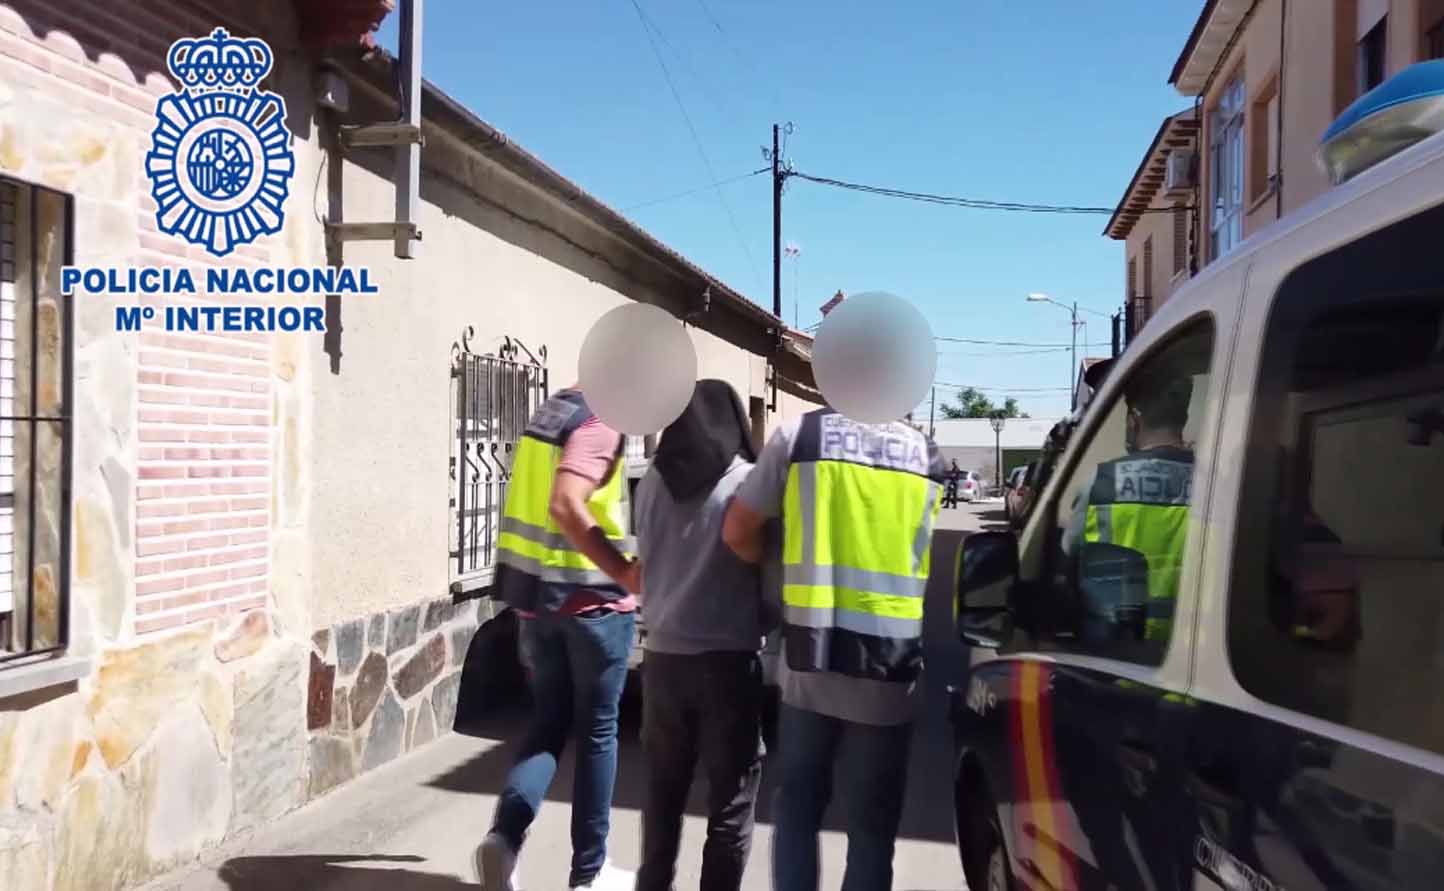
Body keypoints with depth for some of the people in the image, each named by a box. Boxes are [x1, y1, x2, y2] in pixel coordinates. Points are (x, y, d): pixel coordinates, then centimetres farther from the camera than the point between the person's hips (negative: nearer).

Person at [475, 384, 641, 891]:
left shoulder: (550, 415, 11)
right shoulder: (598, 427, -16)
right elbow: (565, 506, -30)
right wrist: (624, 573, -30)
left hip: (538, 596, 7)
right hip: (592, 601, -7)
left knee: (548, 724, 16)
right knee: (597, 731, 7)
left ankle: (505, 836, -1)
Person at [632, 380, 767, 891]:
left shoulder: (652, 484, 0)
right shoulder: (749, 482, -11)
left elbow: (645, 564, 10)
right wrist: (765, 626, 10)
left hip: (663, 656, 4)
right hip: (731, 660, -4)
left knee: (662, 793, 17)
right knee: (731, 804, 7)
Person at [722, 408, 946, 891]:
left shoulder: (799, 436, -2)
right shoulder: (926, 456, 5)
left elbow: (737, 532, 2)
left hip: (809, 659, 0)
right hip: (889, 668, 1)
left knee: (798, 809, 17)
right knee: (872, 825, 12)